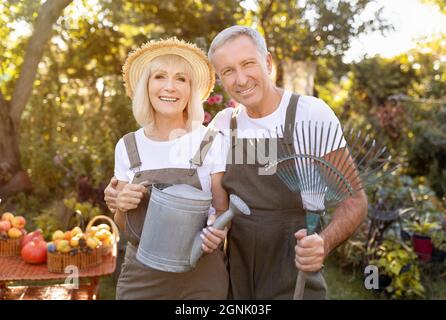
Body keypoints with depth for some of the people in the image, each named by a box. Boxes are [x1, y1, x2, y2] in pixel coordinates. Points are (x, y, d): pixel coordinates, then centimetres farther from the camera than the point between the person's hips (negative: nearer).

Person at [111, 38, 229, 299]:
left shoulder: (212, 142, -9)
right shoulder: (127, 146, 0)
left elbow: (224, 209, -1)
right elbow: (124, 225, 8)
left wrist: (217, 230, -22)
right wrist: (121, 206, -13)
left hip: (201, 276, -2)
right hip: (140, 276, 2)